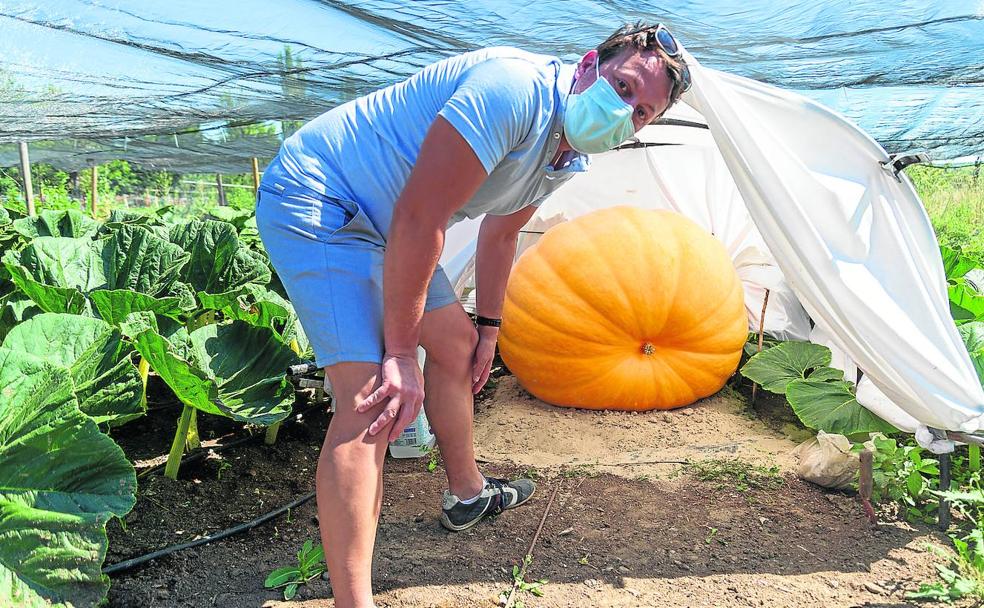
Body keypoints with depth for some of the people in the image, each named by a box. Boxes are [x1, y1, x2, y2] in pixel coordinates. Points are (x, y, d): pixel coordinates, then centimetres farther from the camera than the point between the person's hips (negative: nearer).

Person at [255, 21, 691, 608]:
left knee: (457, 343, 17)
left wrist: (488, 326, 23)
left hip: (379, 222, 10)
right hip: (315, 200, -10)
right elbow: (417, 219, -30)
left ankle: (468, 493, 39)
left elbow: (499, 234, 20)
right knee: (372, 397, -21)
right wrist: (400, 353, -24)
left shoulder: (568, 156, 5)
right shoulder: (517, 88, -27)